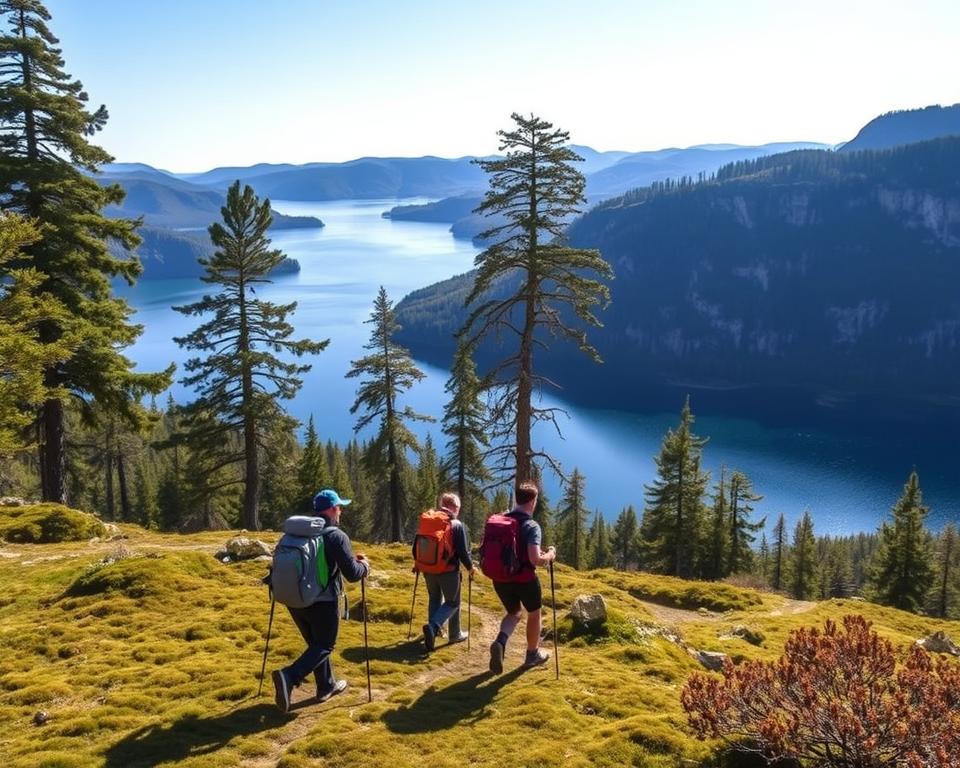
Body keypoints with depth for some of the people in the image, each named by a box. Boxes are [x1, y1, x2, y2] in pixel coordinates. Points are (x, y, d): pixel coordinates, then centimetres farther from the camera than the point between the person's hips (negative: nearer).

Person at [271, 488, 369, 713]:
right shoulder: (337, 536, -13)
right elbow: (352, 574, -14)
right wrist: (364, 565, 6)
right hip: (323, 602, -6)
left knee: (315, 643, 22)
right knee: (324, 646, 7)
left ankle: (327, 686, 29)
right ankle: (289, 677, -14)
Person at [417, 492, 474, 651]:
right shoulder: (458, 525, -11)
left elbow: (415, 547, 6)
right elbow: (463, 551, -13)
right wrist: (470, 567, 4)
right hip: (449, 571, -5)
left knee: (434, 599, 23)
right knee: (452, 602, 10)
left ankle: (434, 630, 28)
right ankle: (433, 626, -7)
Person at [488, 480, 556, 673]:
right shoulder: (532, 526, -17)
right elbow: (535, 559, -26)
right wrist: (550, 555, -5)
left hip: (501, 578, 5)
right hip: (525, 579, -5)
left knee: (514, 613, 25)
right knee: (534, 614, 22)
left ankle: (500, 642, -3)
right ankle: (533, 654, 36)